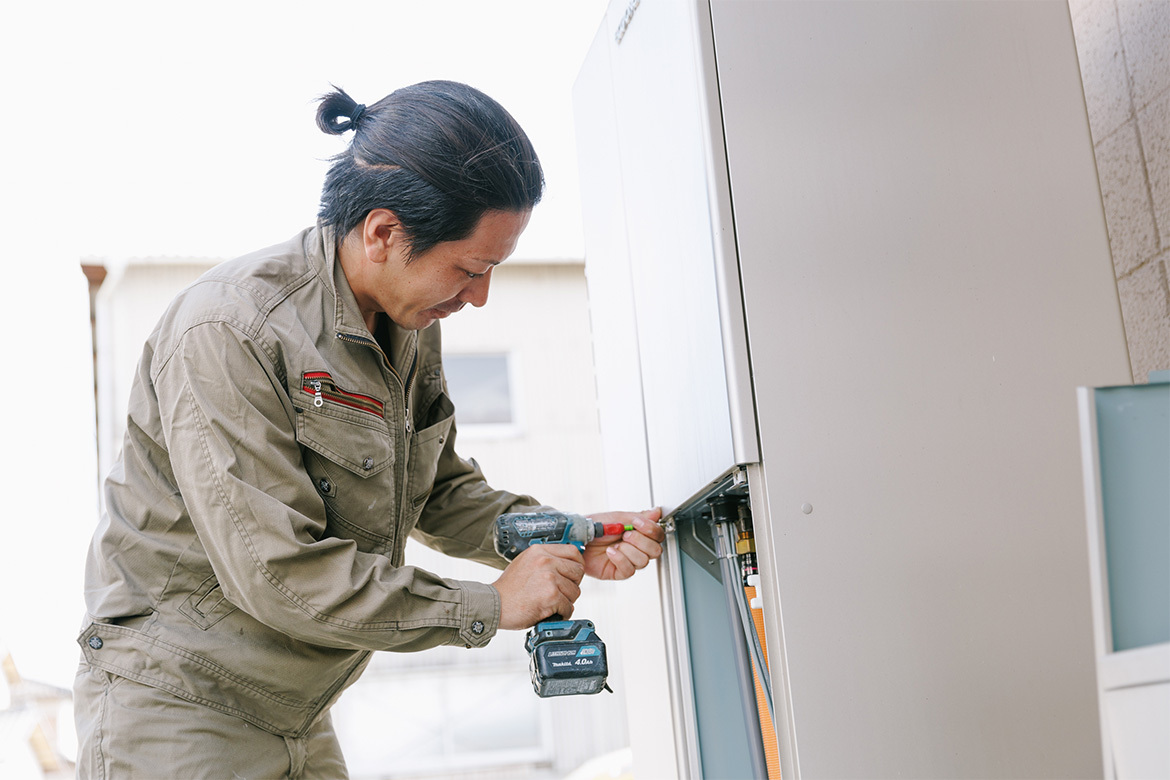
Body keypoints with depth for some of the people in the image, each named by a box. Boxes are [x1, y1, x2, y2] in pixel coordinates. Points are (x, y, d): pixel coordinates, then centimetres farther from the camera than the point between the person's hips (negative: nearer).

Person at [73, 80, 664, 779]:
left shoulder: (412, 327, 2)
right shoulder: (228, 331, -24)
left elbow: (442, 490, 13)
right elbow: (278, 573, -27)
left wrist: (566, 541, -5)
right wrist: (489, 606, -20)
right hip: (173, 709, -8)